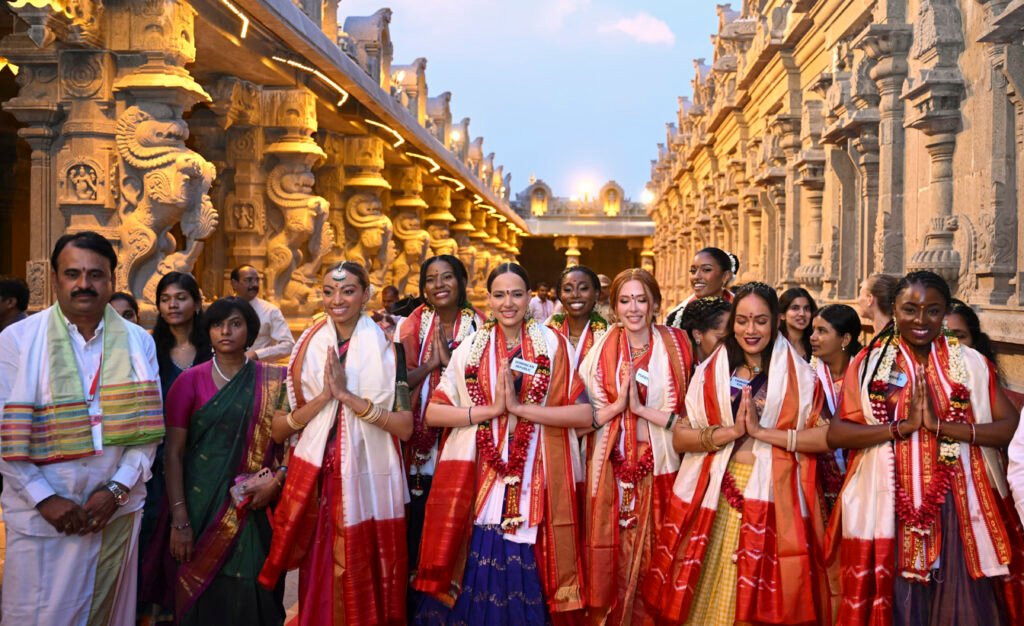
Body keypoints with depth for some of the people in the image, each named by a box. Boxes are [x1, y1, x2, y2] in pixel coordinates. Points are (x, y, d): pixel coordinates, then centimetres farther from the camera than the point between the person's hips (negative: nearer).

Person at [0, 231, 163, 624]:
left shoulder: (138, 343, 4)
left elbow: (148, 427, 1)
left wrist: (117, 489, -9)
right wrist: (44, 499, -11)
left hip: (117, 511, 2)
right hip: (42, 516, -2)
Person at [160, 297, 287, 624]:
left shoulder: (273, 382, 3)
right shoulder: (190, 381, -1)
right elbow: (173, 452, -4)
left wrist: (277, 479, -13)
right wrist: (179, 519, -10)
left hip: (255, 510, 1)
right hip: (202, 508, -1)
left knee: (253, 597, 6)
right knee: (205, 597, 5)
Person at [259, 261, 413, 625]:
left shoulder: (387, 349, -1)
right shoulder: (307, 349, 4)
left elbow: (405, 427, -10)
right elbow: (278, 429, -1)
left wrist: (349, 396, -18)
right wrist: (324, 397, -15)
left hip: (369, 481, -1)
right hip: (316, 482, 2)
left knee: (365, 585, 6)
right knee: (320, 583, 8)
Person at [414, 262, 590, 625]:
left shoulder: (552, 345, 1)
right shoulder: (471, 347, 6)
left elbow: (584, 414, -6)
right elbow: (433, 413, 0)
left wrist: (520, 407, -15)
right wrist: (491, 409, -12)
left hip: (533, 485, -1)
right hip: (477, 484, 1)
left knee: (525, 582, 6)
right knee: (475, 580, 5)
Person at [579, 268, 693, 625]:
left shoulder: (675, 347, -1)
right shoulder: (603, 350, 3)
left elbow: (689, 416, -5)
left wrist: (642, 408, -15)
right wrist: (618, 404, -15)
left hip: (658, 468, -1)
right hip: (611, 469, 1)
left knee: (653, 560, 7)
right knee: (609, 558, 7)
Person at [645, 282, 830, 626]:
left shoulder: (799, 375, 3)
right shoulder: (709, 372, 7)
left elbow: (825, 437, -6)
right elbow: (680, 437, 1)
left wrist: (763, 431, -13)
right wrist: (731, 431, -13)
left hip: (774, 497, -1)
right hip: (715, 496, 1)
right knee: (709, 595, 6)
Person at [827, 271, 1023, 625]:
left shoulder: (971, 363, 3)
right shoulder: (869, 363, 2)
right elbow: (836, 434, -5)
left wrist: (941, 425, -16)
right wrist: (903, 425, -15)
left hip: (958, 508, 0)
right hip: (888, 508, 0)